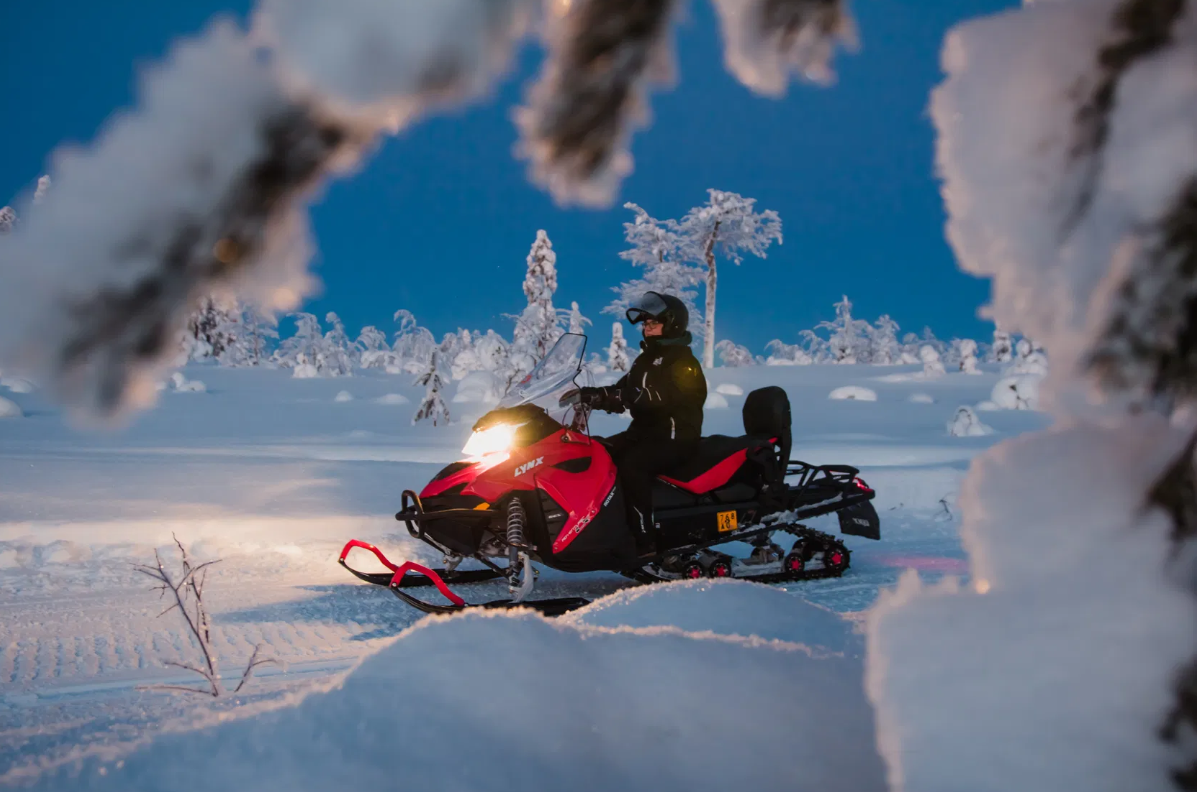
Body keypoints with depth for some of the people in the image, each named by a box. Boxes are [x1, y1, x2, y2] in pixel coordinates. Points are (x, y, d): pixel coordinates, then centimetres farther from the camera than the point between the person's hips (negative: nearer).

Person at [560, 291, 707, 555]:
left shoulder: (684, 363, -11)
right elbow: (622, 393, 13)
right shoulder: (647, 359, 18)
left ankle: (644, 542, -35)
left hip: (675, 438, -9)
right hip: (643, 433, 9)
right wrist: (588, 395, -7)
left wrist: (606, 395, -36)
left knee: (631, 464, -34)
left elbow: (659, 397, -27)